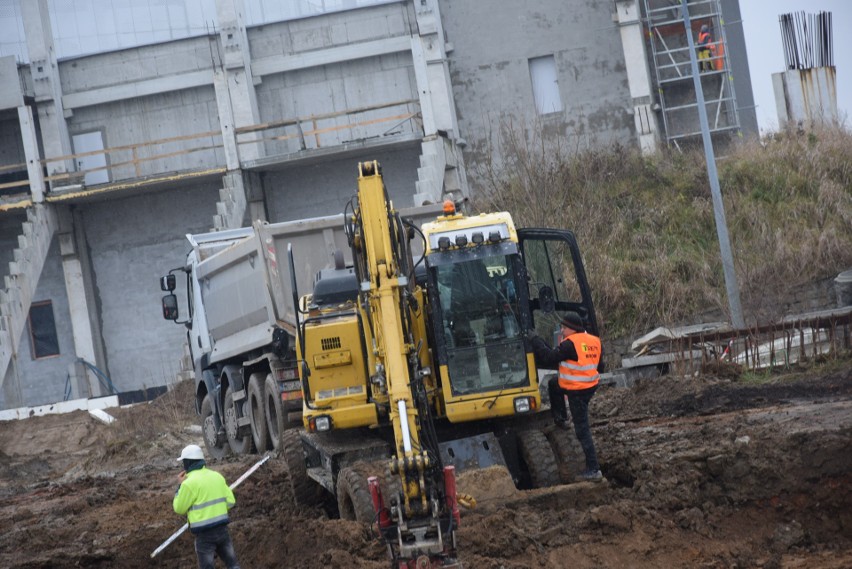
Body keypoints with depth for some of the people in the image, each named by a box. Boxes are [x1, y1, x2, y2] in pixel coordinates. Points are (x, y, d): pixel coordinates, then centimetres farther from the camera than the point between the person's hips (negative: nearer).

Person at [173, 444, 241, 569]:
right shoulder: (217, 476, 6)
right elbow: (230, 501, 9)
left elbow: (179, 509, -3)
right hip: (222, 529, 5)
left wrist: (181, 485, 3)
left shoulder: (189, 483, -14)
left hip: (204, 534, -5)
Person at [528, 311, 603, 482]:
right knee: (553, 384, 29)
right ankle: (561, 418, 39)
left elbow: (549, 358, -19)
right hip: (591, 385, 9)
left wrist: (535, 340, -8)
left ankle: (593, 470, -2)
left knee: (582, 430, -3)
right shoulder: (594, 341, 5)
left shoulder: (570, 344, -21)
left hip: (577, 391, -9)